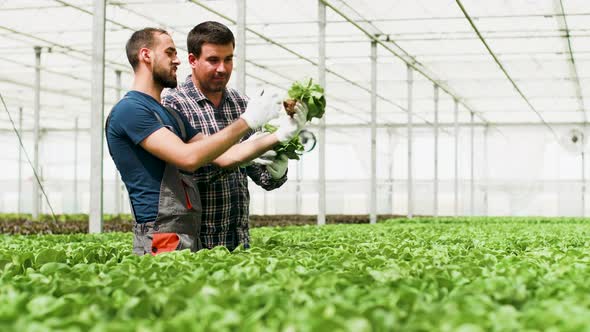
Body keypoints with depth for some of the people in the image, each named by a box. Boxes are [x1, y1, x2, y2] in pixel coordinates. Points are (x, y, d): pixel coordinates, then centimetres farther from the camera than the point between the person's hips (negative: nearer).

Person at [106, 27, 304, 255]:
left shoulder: (171, 115, 21)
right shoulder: (129, 110, -9)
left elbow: (223, 157, 15)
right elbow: (189, 157, -19)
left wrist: (279, 136, 6)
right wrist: (246, 121, -13)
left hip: (191, 237, 9)